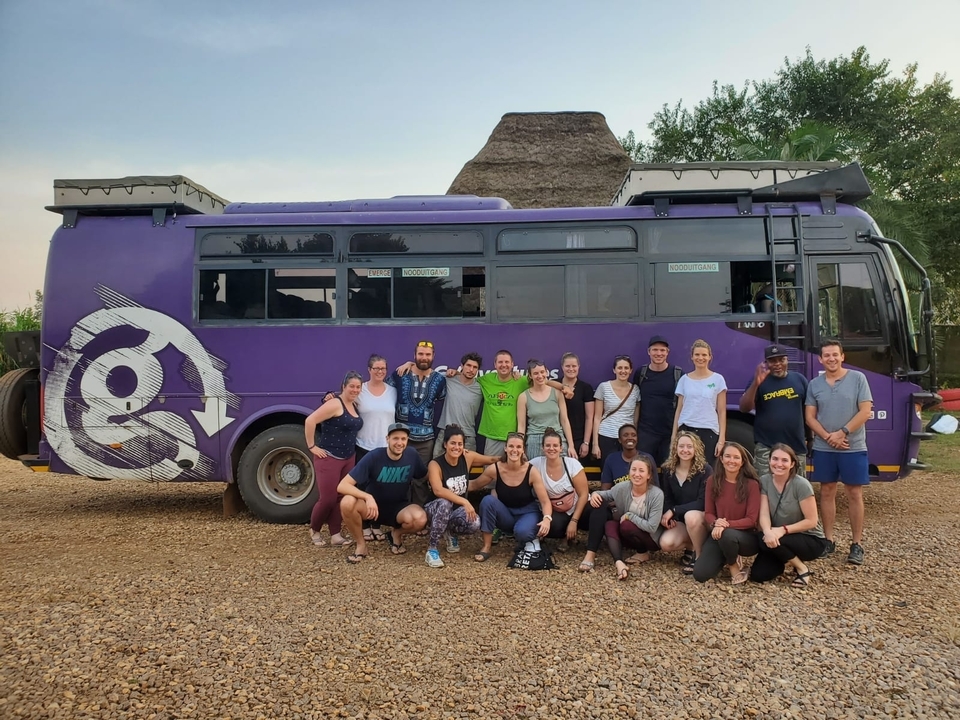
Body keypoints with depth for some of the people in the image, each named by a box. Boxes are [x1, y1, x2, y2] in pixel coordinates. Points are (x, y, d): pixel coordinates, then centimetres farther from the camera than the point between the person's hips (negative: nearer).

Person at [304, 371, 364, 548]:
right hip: (329, 458, -8)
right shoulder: (335, 404, -16)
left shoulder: (354, 405, 10)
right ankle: (314, 530, 20)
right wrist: (312, 446, -18)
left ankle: (335, 535, 13)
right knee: (328, 498, -3)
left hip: (349, 458, 8)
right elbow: (310, 421, -22)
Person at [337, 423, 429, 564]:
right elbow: (342, 486, -26)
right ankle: (361, 544, -7)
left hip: (398, 507, 2)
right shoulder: (374, 457, -20)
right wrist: (368, 497, -40)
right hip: (373, 505, -1)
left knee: (420, 519, -32)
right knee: (347, 503, -34)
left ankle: (396, 534, 5)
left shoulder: (412, 455, -12)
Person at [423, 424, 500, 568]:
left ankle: (451, 533, 7)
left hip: (458, 510, 4)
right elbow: (438, 490, -37)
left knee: (475, 524, -29)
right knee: (444, 503, -40)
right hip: (435, 509, -4)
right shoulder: (435, 464, -20)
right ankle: (432, 549, -23)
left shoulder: (468, 457, -6)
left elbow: (492, 460, 10)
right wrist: (465, 502, -44)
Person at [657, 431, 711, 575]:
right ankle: (691, 547, 8)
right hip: (680, 520, 4)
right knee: (666, 544, -24)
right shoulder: (667, 470, -2)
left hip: (702, 517, -4)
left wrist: (674, 510, -21)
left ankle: (700, 556, -17)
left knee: (691, 516, -39)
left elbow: (702, 502, -20)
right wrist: (669, 516, -15)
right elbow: (666, 498, 5)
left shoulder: (705, 470, -16)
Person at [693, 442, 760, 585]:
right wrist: (715, 523, -22)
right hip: (718, 533, 3)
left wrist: (727, 525, -28)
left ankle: (734, 565, -6)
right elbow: (708, 513, 2)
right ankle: (724, 558, 15)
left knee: (727, 535, -41)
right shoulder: (713, 482, 0)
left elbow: (751, 519, -12)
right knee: (700, 574, -18)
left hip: (746, 536, -3)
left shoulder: (751, 484, -10)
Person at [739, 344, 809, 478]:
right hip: (766, 447, -3)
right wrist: (756, 384, -24)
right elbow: (744, 408, -11)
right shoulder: (760, 381, -1)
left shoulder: (799, 379, 7)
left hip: (797, 446, 3)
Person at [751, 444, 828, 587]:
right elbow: (764, 514, -14)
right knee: (757, 575, -8)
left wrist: (783, 530, -29)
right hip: (781, 538, 5)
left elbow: (811, 521, -20)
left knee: (771, 543, -31)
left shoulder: (801, 485, -22)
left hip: (811, 539, -5)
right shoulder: (764, 481, -8)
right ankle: (789, 559, 19)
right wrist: (768, 532, -35)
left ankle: (802, 568, -5)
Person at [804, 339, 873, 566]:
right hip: (823, 448, 3)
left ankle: (857, 544, 9)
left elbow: (865, 411, -7)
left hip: (853, 448, -3)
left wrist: (842, 433, -14)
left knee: (854, 494, 2)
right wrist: (828, 437, -10)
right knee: (827, 492, 7)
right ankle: (829, 541, 16)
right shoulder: (814, 384, 6)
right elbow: (810, 417, 4)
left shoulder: (857, 378, -1)